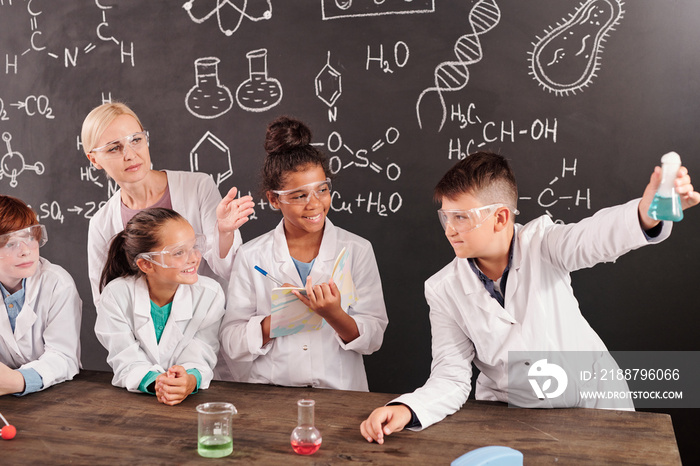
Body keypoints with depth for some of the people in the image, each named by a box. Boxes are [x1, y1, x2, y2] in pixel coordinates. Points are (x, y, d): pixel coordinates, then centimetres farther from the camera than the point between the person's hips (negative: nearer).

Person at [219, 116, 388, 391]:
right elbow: (232, 345, 0)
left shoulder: (357, 250, 4)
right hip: (266, 396, 0)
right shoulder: (251, 257, 4)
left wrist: (333, 315, -17)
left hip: (339, 391, 0)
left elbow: (373, 339, 1)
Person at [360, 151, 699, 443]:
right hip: (506, 410, 1)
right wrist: (406, 409, -29)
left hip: (589, 392, 0)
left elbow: (591, 238, -33)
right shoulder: (442, 291, -8)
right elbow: (452, 377, -9)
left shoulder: (540, 243, -12)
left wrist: (647, 212, -56)